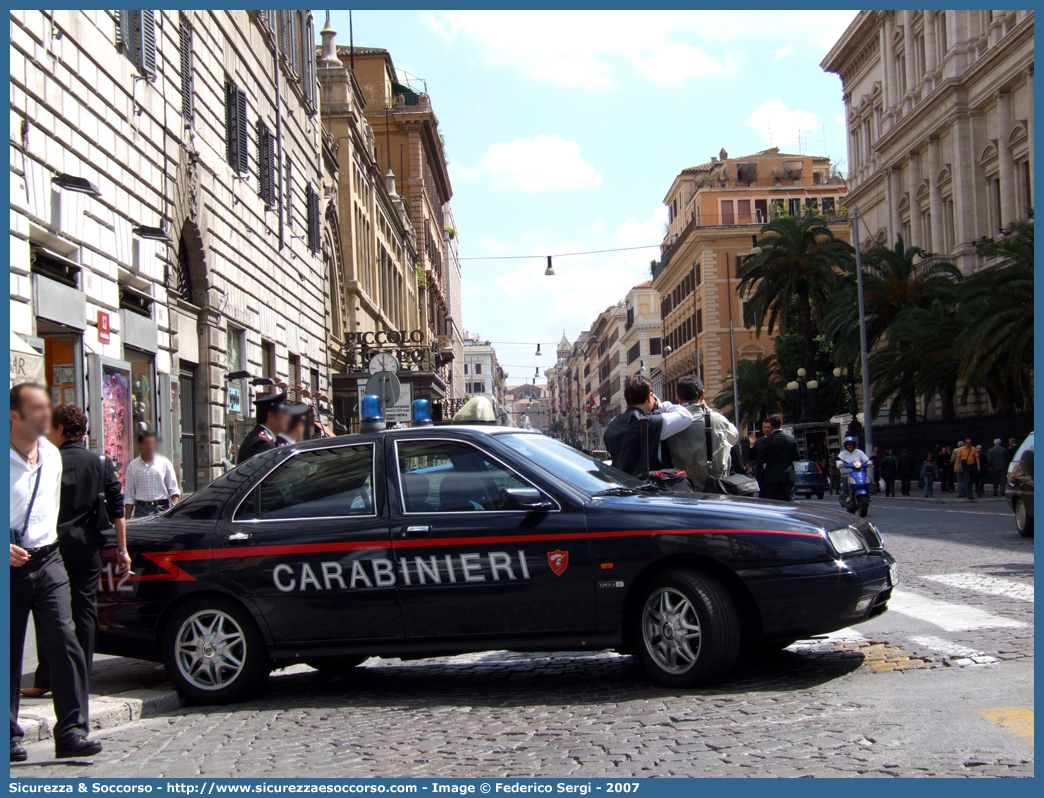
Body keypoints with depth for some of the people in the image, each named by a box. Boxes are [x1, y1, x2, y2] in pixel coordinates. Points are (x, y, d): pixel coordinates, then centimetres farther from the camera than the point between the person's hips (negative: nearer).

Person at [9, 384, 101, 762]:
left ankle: (71, 731, -4)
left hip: (47, 561, 4)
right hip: (11, 565, -4)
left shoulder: (52, 455, 9)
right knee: (8, 654, 4)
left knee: (64, 643, -6)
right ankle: (10, 736, 17)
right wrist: (6, 548, -19)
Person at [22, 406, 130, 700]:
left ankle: (45, 680, 4)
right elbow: (117, 510, 3)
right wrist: (121, 549, 8)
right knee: (84, 611, 8)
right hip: (88, 548, 3)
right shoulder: (102, 463, 5)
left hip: (54, 546, -2)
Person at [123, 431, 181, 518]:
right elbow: (129, 496, 9)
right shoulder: (133, 466, 9)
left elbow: (174, 489, 5)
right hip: (141, 509, 0)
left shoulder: (164, 463, 8)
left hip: (161, 509, 0)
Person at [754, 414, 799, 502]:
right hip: (788, 476, 2)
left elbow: (761, 460, -5)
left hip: (772, 477, -2)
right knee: (789, 502, 3)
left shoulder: (765, 441, -8)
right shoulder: (791, 439, -2)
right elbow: (797, 457, 4)